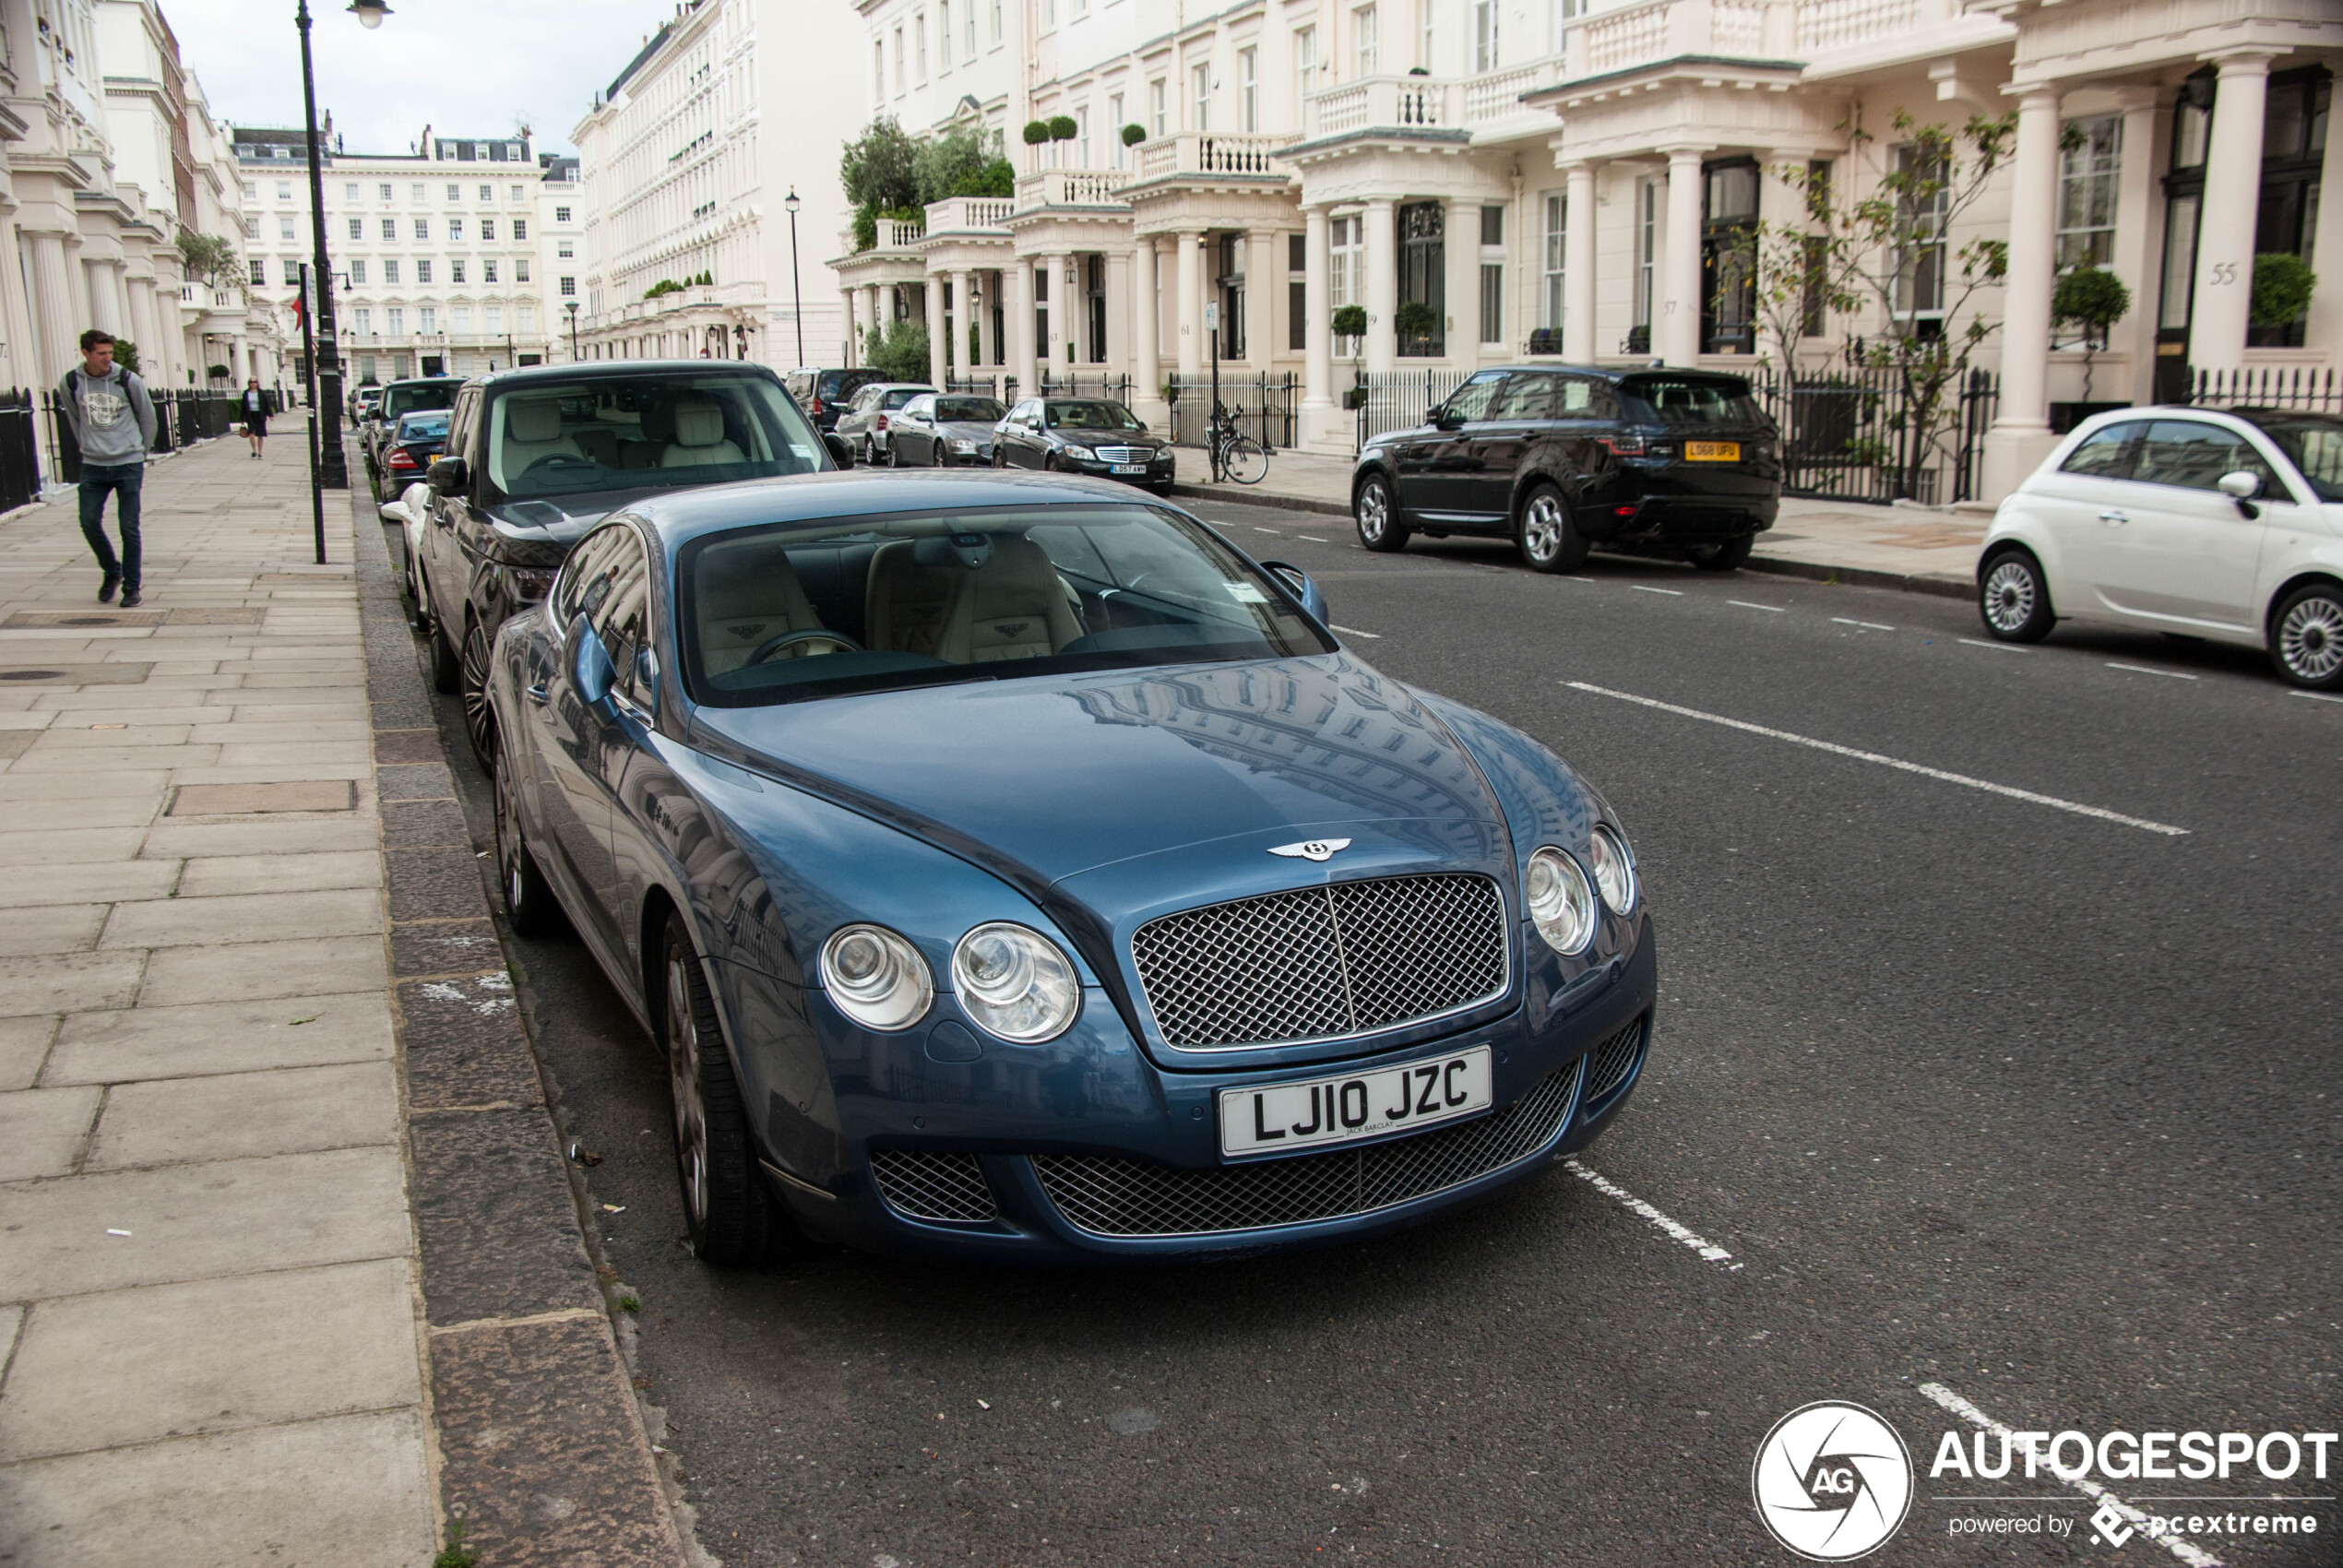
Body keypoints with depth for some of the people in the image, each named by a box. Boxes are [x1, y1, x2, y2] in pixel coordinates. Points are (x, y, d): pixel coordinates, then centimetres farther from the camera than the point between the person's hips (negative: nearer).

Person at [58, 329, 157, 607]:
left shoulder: (128, 380, -6)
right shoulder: (70, 384, -1)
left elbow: (147, 417, 7)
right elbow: (74, 420, 14)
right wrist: (88, 447, 15)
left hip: (128, 464, -2)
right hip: (93, 466, 2)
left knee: (129, 528, -2)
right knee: (89, 522, -4)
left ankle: (131, 587, 8)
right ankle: (111, 572, 21)